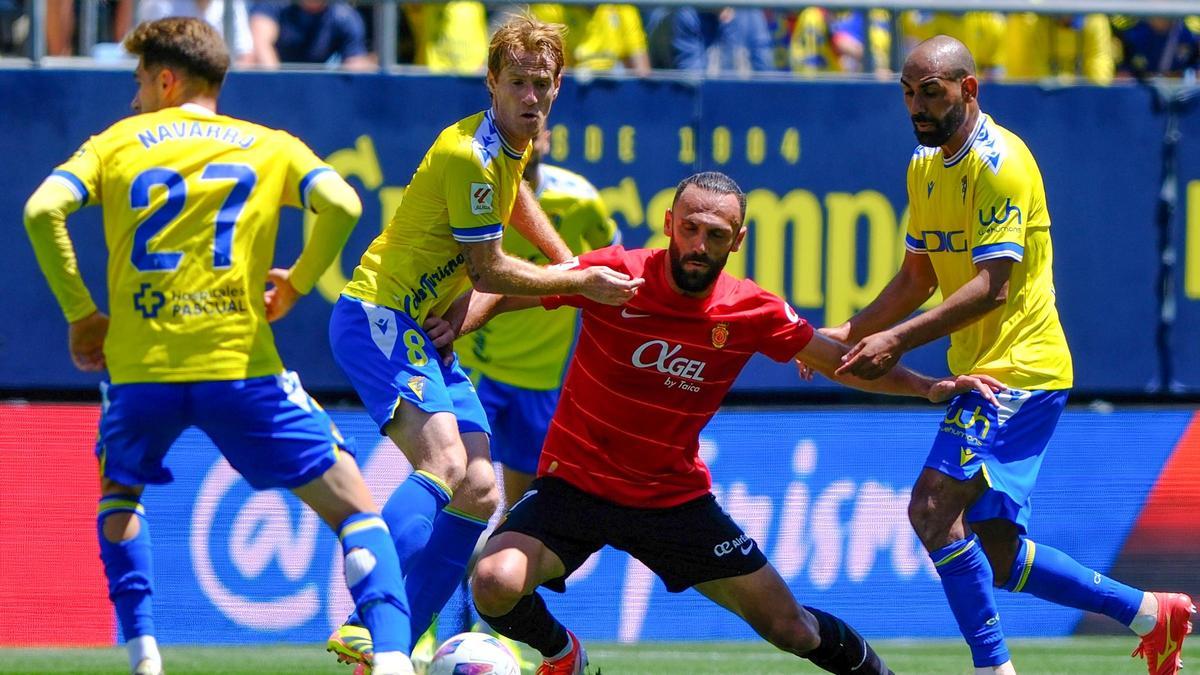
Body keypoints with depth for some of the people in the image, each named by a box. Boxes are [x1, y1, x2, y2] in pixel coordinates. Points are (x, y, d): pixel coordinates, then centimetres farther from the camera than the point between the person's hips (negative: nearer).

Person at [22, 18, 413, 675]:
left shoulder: (116, 143, 13)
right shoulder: (269, 147, 13)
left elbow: (42, 210, -3)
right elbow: (341, 204, -6)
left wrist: (79, 313, 6)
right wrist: (296, 283, 10)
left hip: (139, 368, 1)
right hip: (239, 362, -1)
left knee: (118, 488, 32)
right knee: (351, 503, 5)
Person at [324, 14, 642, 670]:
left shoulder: (514, 144, 9)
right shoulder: (470, 154, -21)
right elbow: (488, 272, -14)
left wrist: (571, 264, 30)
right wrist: (582, 284, -5)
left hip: (424, 333, 10)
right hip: (377, 319, -10)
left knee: (479, 493, 3)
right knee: (443, 464, -28)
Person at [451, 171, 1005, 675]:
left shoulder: (753, 312, -8)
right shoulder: (618, 275, -17)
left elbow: (841, 360, 7)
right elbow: (503, 293, -8)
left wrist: (930, 386, -4)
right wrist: (449, 327, -28)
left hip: (677, 497, 2)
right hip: (574, 483, -2)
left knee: (790, 628, 1)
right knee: (496, 582, -27)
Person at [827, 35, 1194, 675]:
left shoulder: (1000, 162, -15)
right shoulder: (925, 167, 14)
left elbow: (991, 286, -23)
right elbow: (918, 278, 22)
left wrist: (897, 341, -27)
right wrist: (850, 333, 8)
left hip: (1017, 370, -9)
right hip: (985, 374, 9)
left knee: (933, 508, -20)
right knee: (996, 558, 8)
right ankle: (1148, 612, 19)